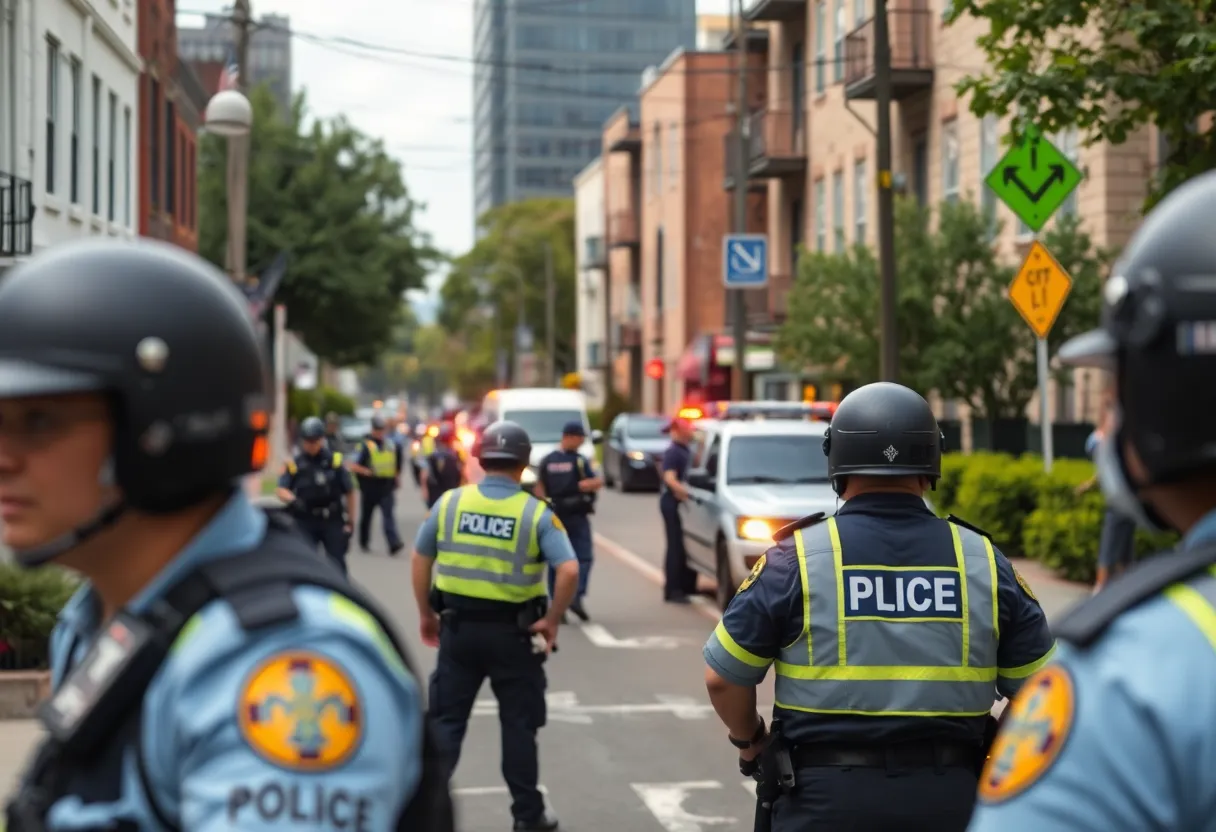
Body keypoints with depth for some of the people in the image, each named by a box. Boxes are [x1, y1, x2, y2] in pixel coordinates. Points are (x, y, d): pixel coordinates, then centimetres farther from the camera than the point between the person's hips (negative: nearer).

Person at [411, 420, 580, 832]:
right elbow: (569, 570, -17)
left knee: (447, 720, 11)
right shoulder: (536, 513, -8)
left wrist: (426, 613, 15)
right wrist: (551, 621, -6)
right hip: (513, 632, -2)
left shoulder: (450, 502, -1)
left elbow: (421, 559, 4)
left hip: (459, 627, 2)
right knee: (518, 724, 10)